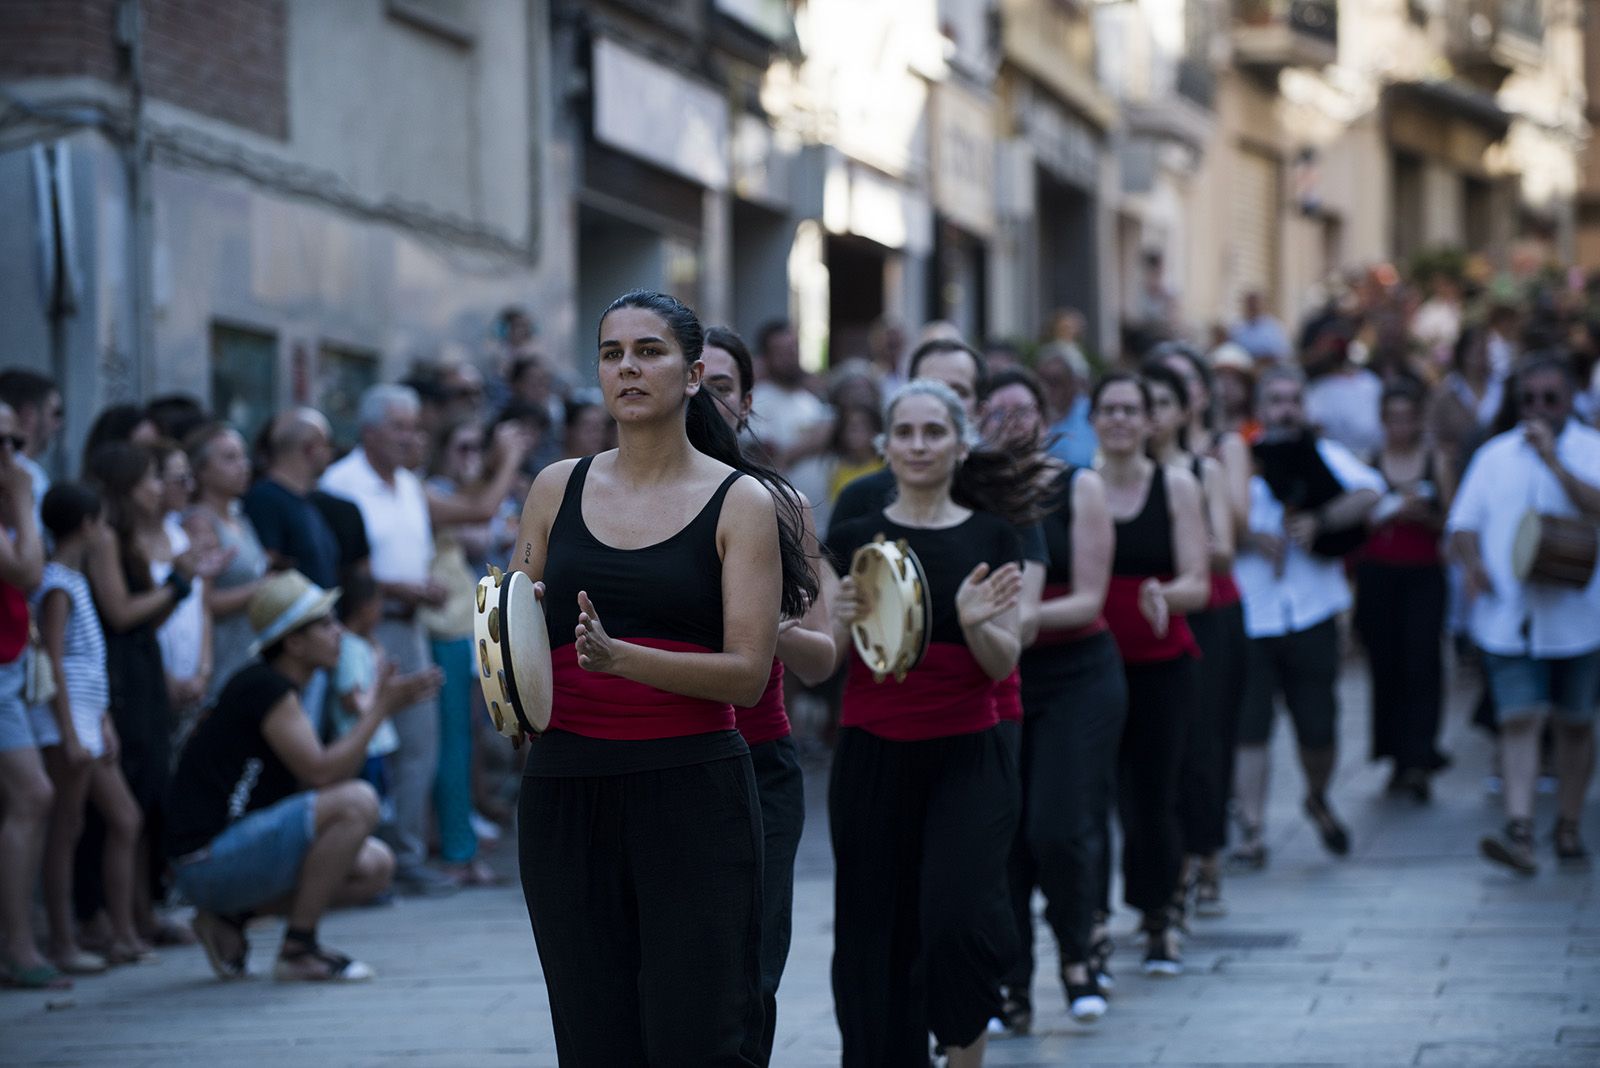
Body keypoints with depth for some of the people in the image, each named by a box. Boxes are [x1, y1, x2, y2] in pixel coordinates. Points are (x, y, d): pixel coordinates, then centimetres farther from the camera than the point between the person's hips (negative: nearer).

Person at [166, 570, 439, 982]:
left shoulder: (280, 688, 17)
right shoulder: (265, 687, -14)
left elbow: (313, 782, 13)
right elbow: (320, 773, -21)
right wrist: (381, 707, -13)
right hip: (209, 859, -10)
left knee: (376, 867, 11)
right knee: (358, 802, -22)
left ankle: (231, 918, 9)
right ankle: (298, 949, -13)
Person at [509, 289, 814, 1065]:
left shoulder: (741, 501, 0)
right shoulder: (557, 489, 11)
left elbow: (748, 673, -8)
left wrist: (618, 657, -21)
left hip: (693, 793, -3)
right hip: (566, 791, 3)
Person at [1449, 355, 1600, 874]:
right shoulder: (1495, 456, 11)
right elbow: (1464, 522, 9)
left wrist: (1552, 458, -21)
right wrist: (1474, 563, -12)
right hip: (1509, 616, 1)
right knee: (1518, 720, -10)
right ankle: (1519, 831, -20)